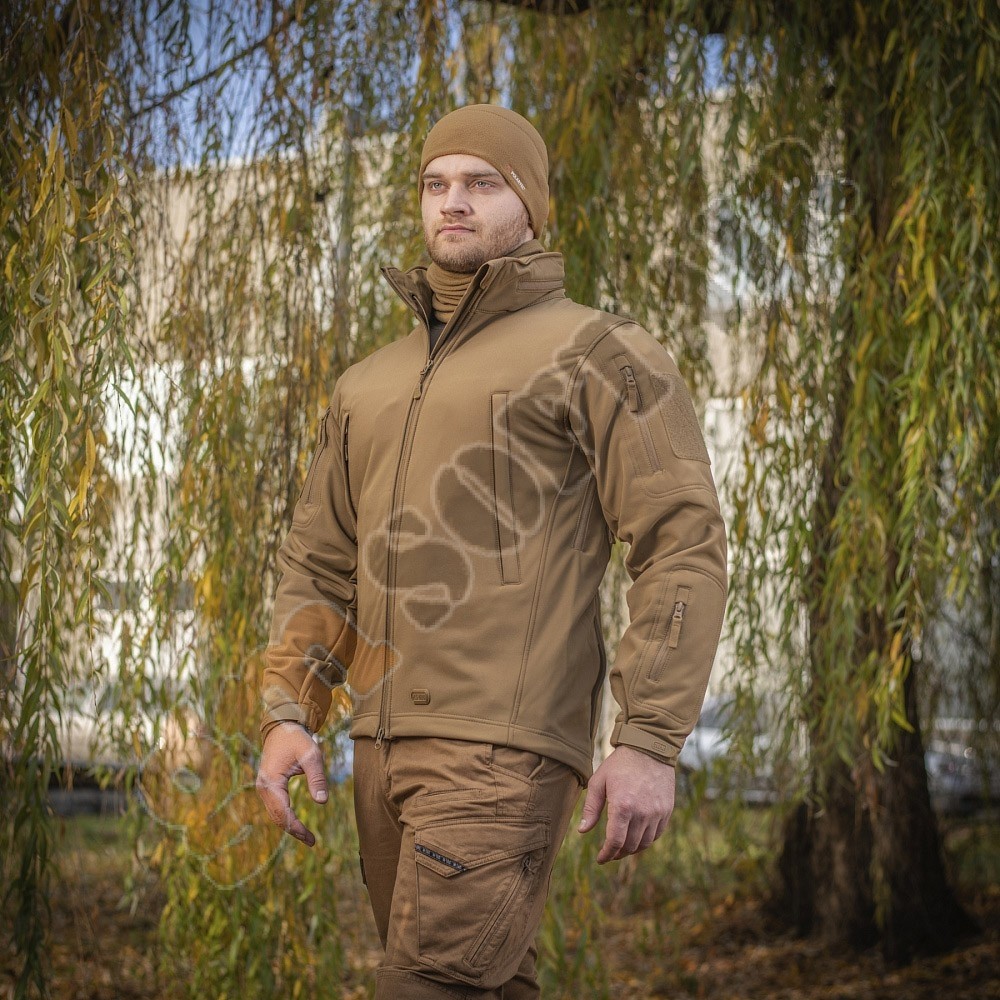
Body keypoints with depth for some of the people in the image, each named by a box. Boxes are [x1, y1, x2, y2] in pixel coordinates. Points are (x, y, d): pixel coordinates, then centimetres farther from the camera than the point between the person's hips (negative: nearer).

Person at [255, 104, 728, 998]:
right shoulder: (369, 385, 19)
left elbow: (685, 545, -8)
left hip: (505, 746, -7)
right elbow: (318, 562, 20)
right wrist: (288, 716, 5)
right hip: (386, 745, 7)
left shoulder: (598, 356, -1)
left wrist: (651, 743, -16)